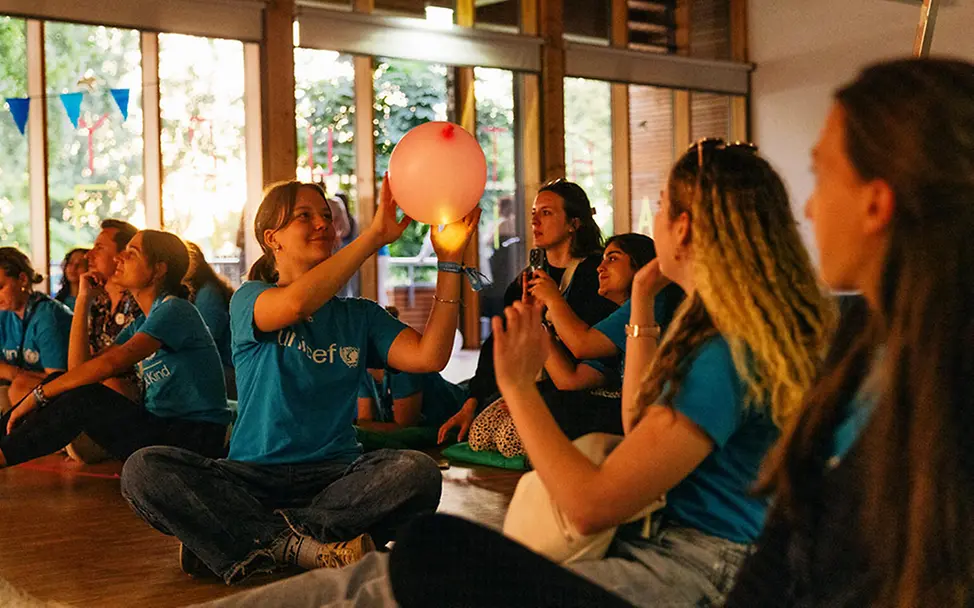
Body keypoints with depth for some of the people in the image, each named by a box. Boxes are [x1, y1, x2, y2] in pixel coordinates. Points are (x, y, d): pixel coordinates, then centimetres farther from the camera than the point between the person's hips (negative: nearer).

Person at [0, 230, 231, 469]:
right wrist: (82, 301, 9)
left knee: (84, 398, -23)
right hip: (162, 429, 8)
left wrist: (38, 395, -20)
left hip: (194, 437, -8)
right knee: (61, 383, -1)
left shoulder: (175, 310, -12)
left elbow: (110, 363, -23)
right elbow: (80, 365, 10)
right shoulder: (141, 324, 17)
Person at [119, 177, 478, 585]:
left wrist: (449, 263, -9)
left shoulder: (359, 315, 14)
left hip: (336, 475, 2)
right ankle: (305, 546, -26)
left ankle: (252, 543, -24)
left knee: (417, 472, -31)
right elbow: (295, 303, -21)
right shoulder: (250, 300, 5)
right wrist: (375, 235, -22)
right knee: (144, 470, -27)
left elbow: (428, 357, -4)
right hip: (252, 474, -1)